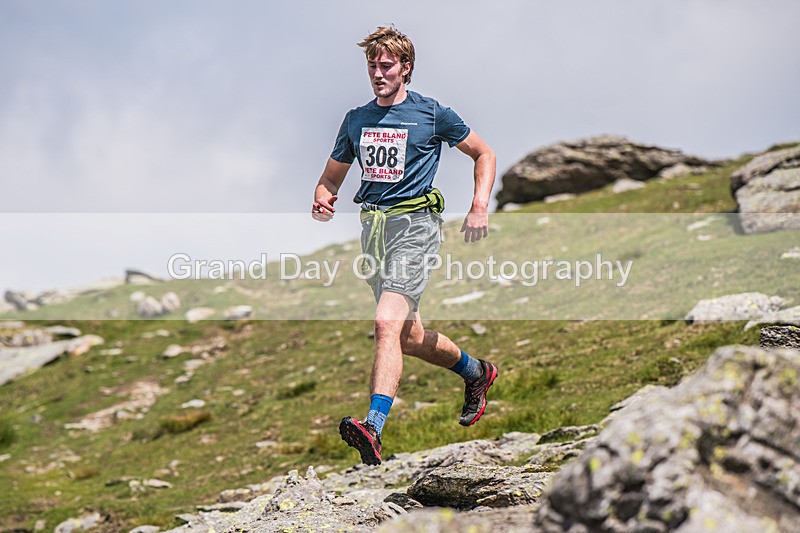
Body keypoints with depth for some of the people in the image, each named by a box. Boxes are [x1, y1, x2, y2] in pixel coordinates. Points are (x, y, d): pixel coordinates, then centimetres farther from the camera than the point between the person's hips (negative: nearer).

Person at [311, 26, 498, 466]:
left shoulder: (432, 114, 1)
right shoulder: (355, 120, 14)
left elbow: (484, 154, 10)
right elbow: (332, 176, 21)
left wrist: (480, 206, -4)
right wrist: (322, 200, -2)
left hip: (415, 224, -6)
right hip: (373, 227, 6)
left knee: (387, 324, -24)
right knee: (410, 338, 14)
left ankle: (373, 429, -34)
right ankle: (476, 372, 41)